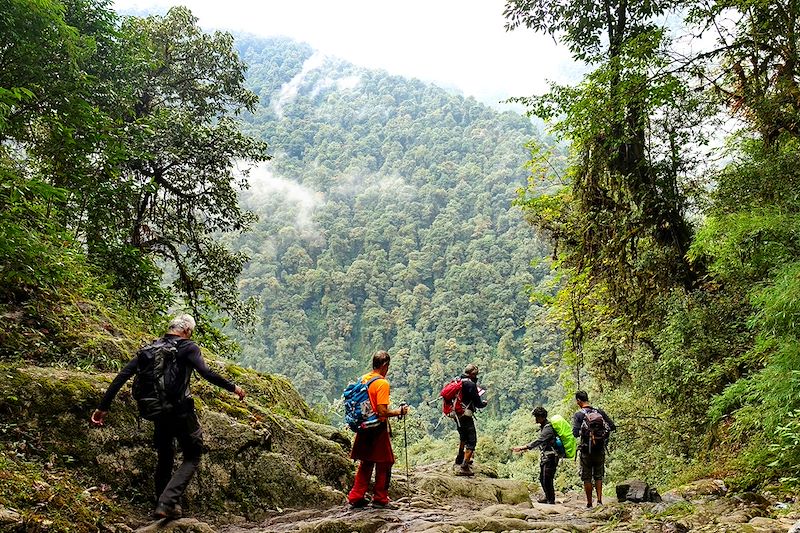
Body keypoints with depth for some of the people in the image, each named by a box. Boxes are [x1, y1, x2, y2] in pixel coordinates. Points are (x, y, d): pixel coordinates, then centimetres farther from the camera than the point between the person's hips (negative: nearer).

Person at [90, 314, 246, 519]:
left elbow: (123, 375, 5)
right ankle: (167, 503, -9)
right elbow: (205, 372, -20)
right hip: (181, 411, -6)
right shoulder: (188, 347, -5)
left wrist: (104, 406, 7)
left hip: (157, 412, 6)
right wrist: (232, 387, -10)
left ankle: (161, 503, 33)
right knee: (192, 457, 8)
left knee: (164, 458, 24)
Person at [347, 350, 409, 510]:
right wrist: (399, 412, -10)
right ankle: (380, 500, 13)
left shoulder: (363, 379, 5)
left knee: (365, 464, 17)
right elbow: (382, 411, -23)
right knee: (384, 465, 7)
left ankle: (356, 498, 19)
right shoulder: (382, 383, -18)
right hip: (379, 428, -8)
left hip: (364, 427, 8)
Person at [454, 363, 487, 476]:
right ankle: (464, 467, -14)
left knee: (463, 437, 30)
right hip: (465, 415, -9)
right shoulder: (471, 384, -15)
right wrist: (484, 403, 9)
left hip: (457, 415, 9)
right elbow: (477, 403, -14)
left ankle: (460, 460, 46)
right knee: (471, 441, -5)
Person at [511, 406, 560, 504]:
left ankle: (551, 500, 5)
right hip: (545, 457, 10)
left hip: (551, 457, -10)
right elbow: (540, 442, 21)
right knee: (542, 479, 16)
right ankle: (547, 497, 31)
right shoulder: (542, 427, 11)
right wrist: (526, 447, 12)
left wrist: (522, 448, -35)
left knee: (547, 480, -7)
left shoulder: (548, 428, -20)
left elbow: (538, 441, -30)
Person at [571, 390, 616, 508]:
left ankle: (589, 503, 9)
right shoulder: (600, 411, 2)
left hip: (586, 450, -3)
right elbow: (612, 426, 2)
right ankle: (599, 500, 4)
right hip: (600, 450, 3)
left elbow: (575, 433, -17)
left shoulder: (578, 415, -10)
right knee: (599, 476, 15)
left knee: (587, 478, 7)